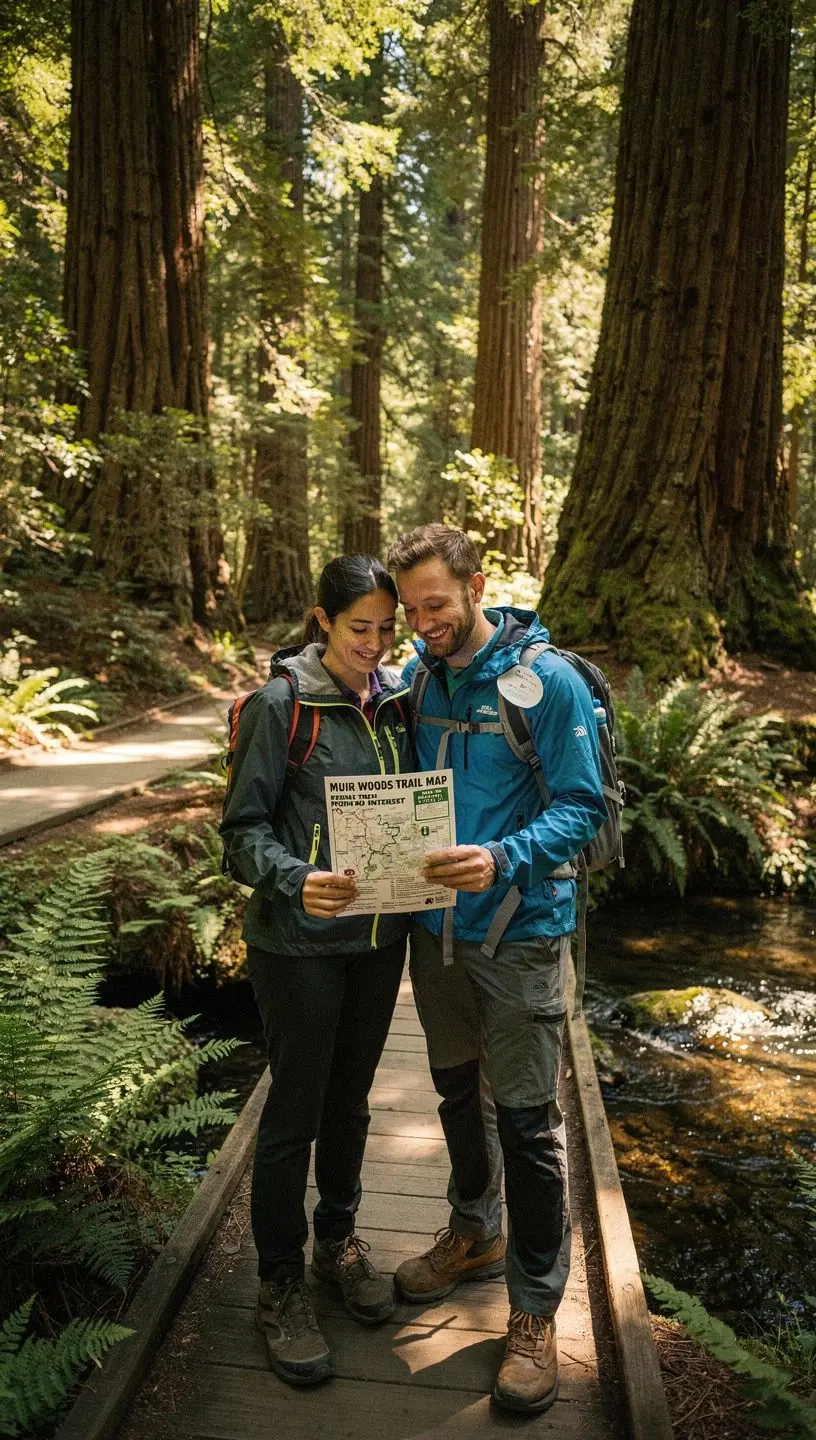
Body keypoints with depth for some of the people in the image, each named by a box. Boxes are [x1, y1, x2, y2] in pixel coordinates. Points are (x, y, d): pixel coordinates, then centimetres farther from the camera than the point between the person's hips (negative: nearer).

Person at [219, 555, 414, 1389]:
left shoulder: (396, 700, 3)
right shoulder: (280, 704, -12)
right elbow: (243, 828, -12)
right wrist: (296, 881, -29)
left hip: (380, 937, 5)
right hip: (299, 945, -5)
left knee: (350, 1100, 20)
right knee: (295, 1112, 7)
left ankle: (338, 1240, 42)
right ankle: (279, 1284, 27)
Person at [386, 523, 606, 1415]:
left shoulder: (546, 680, -13)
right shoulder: (413, 678, 2)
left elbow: (582, 806, -15)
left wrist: (505, 859, -31)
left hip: (518, 933, -5)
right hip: (434, 929, 5)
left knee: (526, 1121, 4)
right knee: (457, 1092, 21)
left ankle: (535, 1309, 22)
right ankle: (474, 1234, 44)